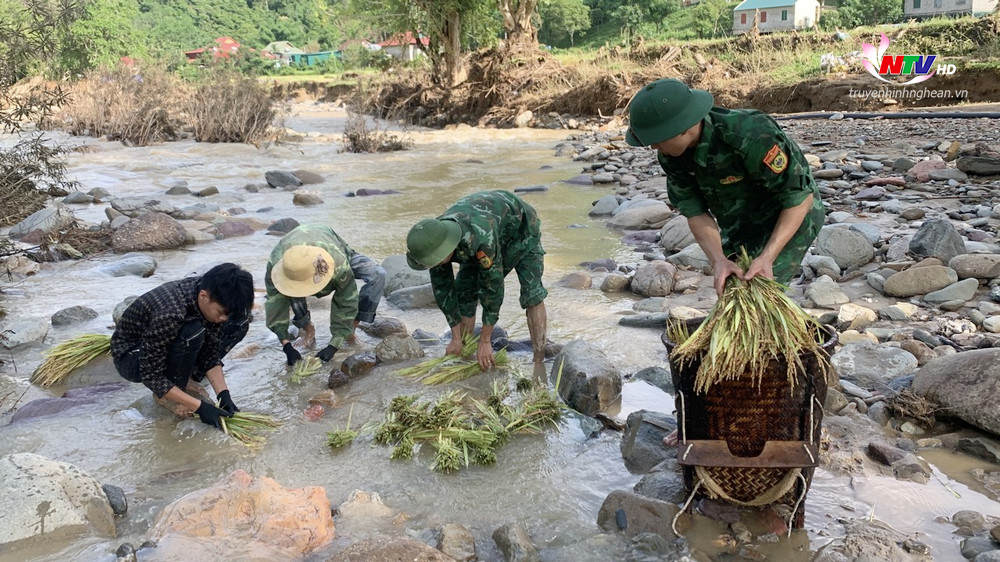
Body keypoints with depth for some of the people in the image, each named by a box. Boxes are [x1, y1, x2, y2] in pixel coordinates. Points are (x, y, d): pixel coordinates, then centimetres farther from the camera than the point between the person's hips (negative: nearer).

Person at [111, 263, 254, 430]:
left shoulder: (211, 297, -19)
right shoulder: (169, 314, -39)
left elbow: (211, 351, -8)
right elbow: (151, 376, -31)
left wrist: (223, 394, -19)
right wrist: (199, 407, -32)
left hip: (168, 342, 7)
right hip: (129, 355, -6)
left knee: (239, 322, -9)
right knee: (192, 334, -36)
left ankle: (188, 378, -1)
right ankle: (166, 395, -12)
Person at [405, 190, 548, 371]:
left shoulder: (480, 239, -47)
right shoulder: (433, 241, -25)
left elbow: (493, 287, -38)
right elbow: (443, 289, -14)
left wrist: (485, 341, -29)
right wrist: (456, 338, -12)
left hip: (520, 228, -6)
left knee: (532, 294, -20)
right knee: (464, 290, -4)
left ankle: (539, 363, -16)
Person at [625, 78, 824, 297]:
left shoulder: (750, 136, -39)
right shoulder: (671, 155, -19)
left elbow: (800, 196, -30)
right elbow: (695, 211, -15)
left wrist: (767, 258, -37)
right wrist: (718, 260, -32)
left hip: (791, 217, -7)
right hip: (740, 225, 7)